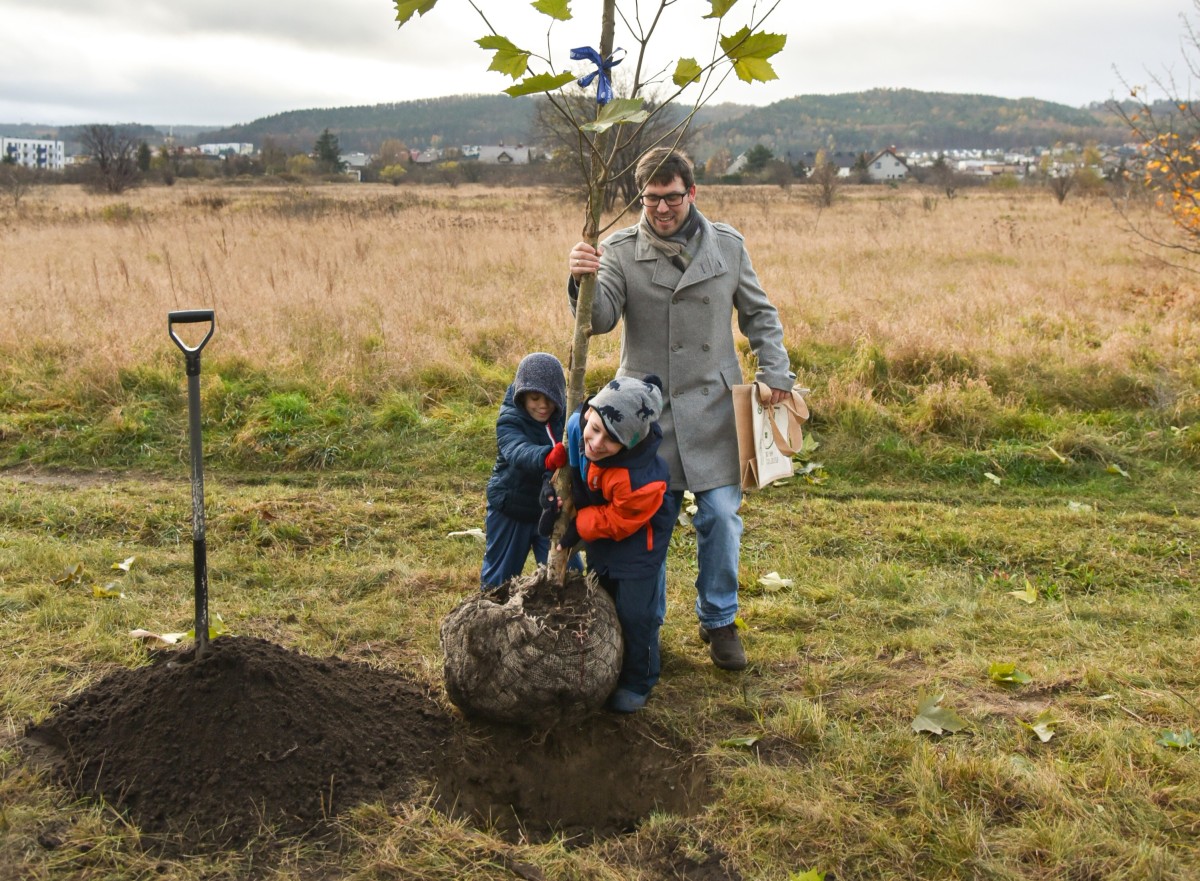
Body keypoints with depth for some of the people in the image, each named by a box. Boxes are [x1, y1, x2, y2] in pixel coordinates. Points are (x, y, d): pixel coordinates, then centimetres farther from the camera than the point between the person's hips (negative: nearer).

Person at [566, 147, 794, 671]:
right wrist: (583, 283, -34)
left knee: (721, 517, 0)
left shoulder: (727, 246, 5)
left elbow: (759, 316, 14)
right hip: (646, 410, -1)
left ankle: (719, 621, 21)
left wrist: (775, 374, 5)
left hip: (712, 409, 1)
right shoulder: (619, 250, -1)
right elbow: (600, 318, -14)